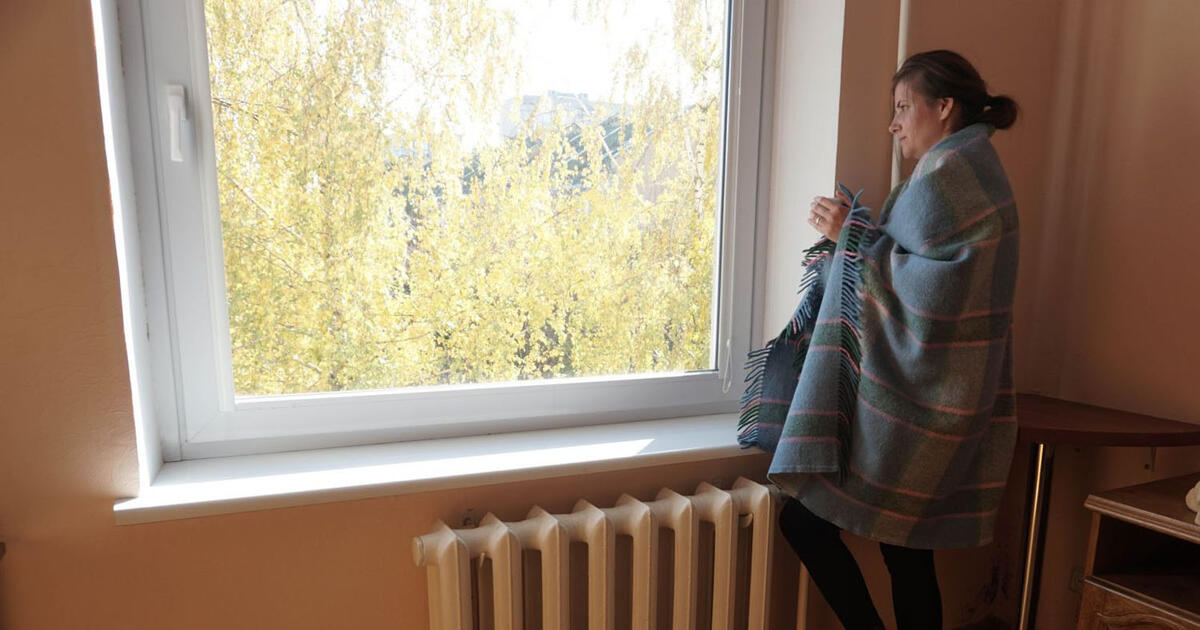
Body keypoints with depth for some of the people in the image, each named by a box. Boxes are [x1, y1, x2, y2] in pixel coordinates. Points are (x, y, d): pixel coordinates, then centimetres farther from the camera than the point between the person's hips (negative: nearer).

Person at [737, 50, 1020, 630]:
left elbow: (931, 292, -20)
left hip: (910, 403, -10)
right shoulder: (975, 169, 19)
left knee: (804, 517, -3)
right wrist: (853, 232, 13)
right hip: (931, 401, 10)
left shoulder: (949, 173, -12)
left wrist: (853, 234, -12)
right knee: (907, 551, 15)